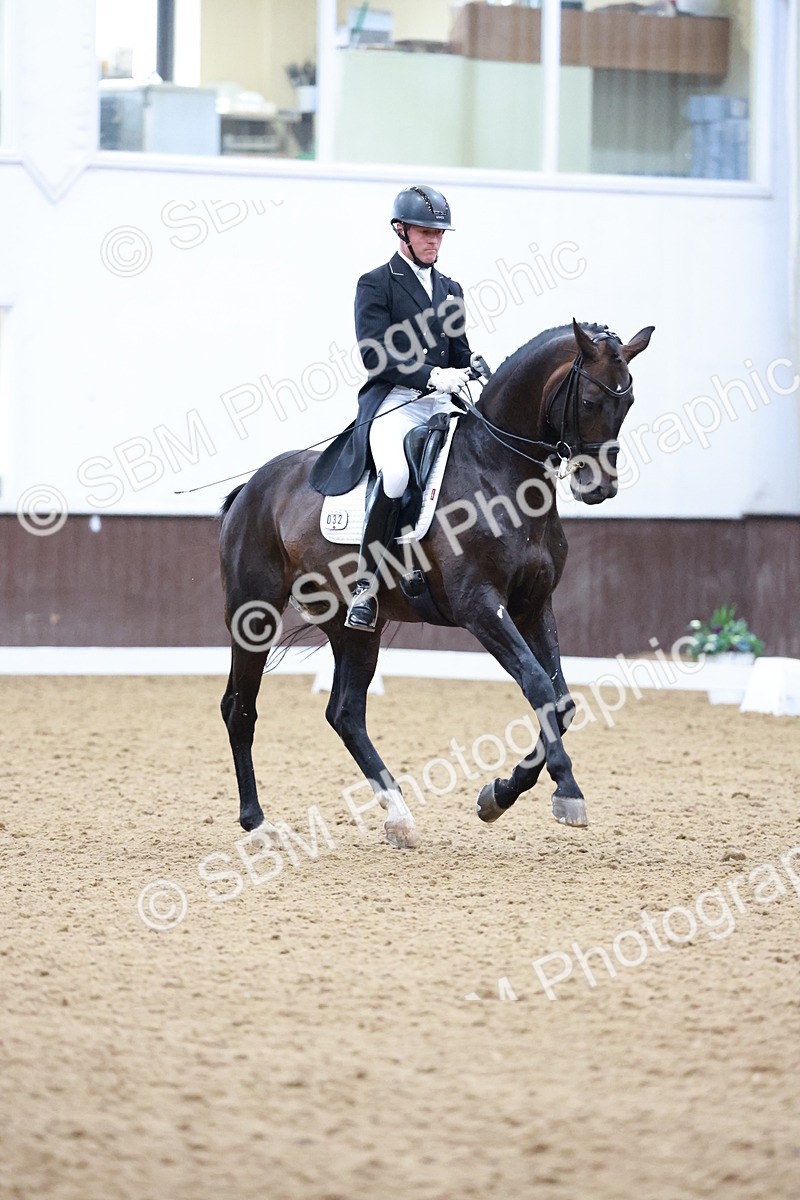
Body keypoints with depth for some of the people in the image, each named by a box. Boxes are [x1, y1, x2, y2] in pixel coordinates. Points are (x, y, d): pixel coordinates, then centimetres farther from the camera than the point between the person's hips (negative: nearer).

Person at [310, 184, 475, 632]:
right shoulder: (376, 284, 3)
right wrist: (432, 375, -20)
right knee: (396, 473, -35)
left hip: (442, 403, 7)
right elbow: (376, 353, -9)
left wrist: (470, 376, 3)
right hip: (393, 402, -7)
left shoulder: (451, 290, 23)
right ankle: (366, 586, -27)